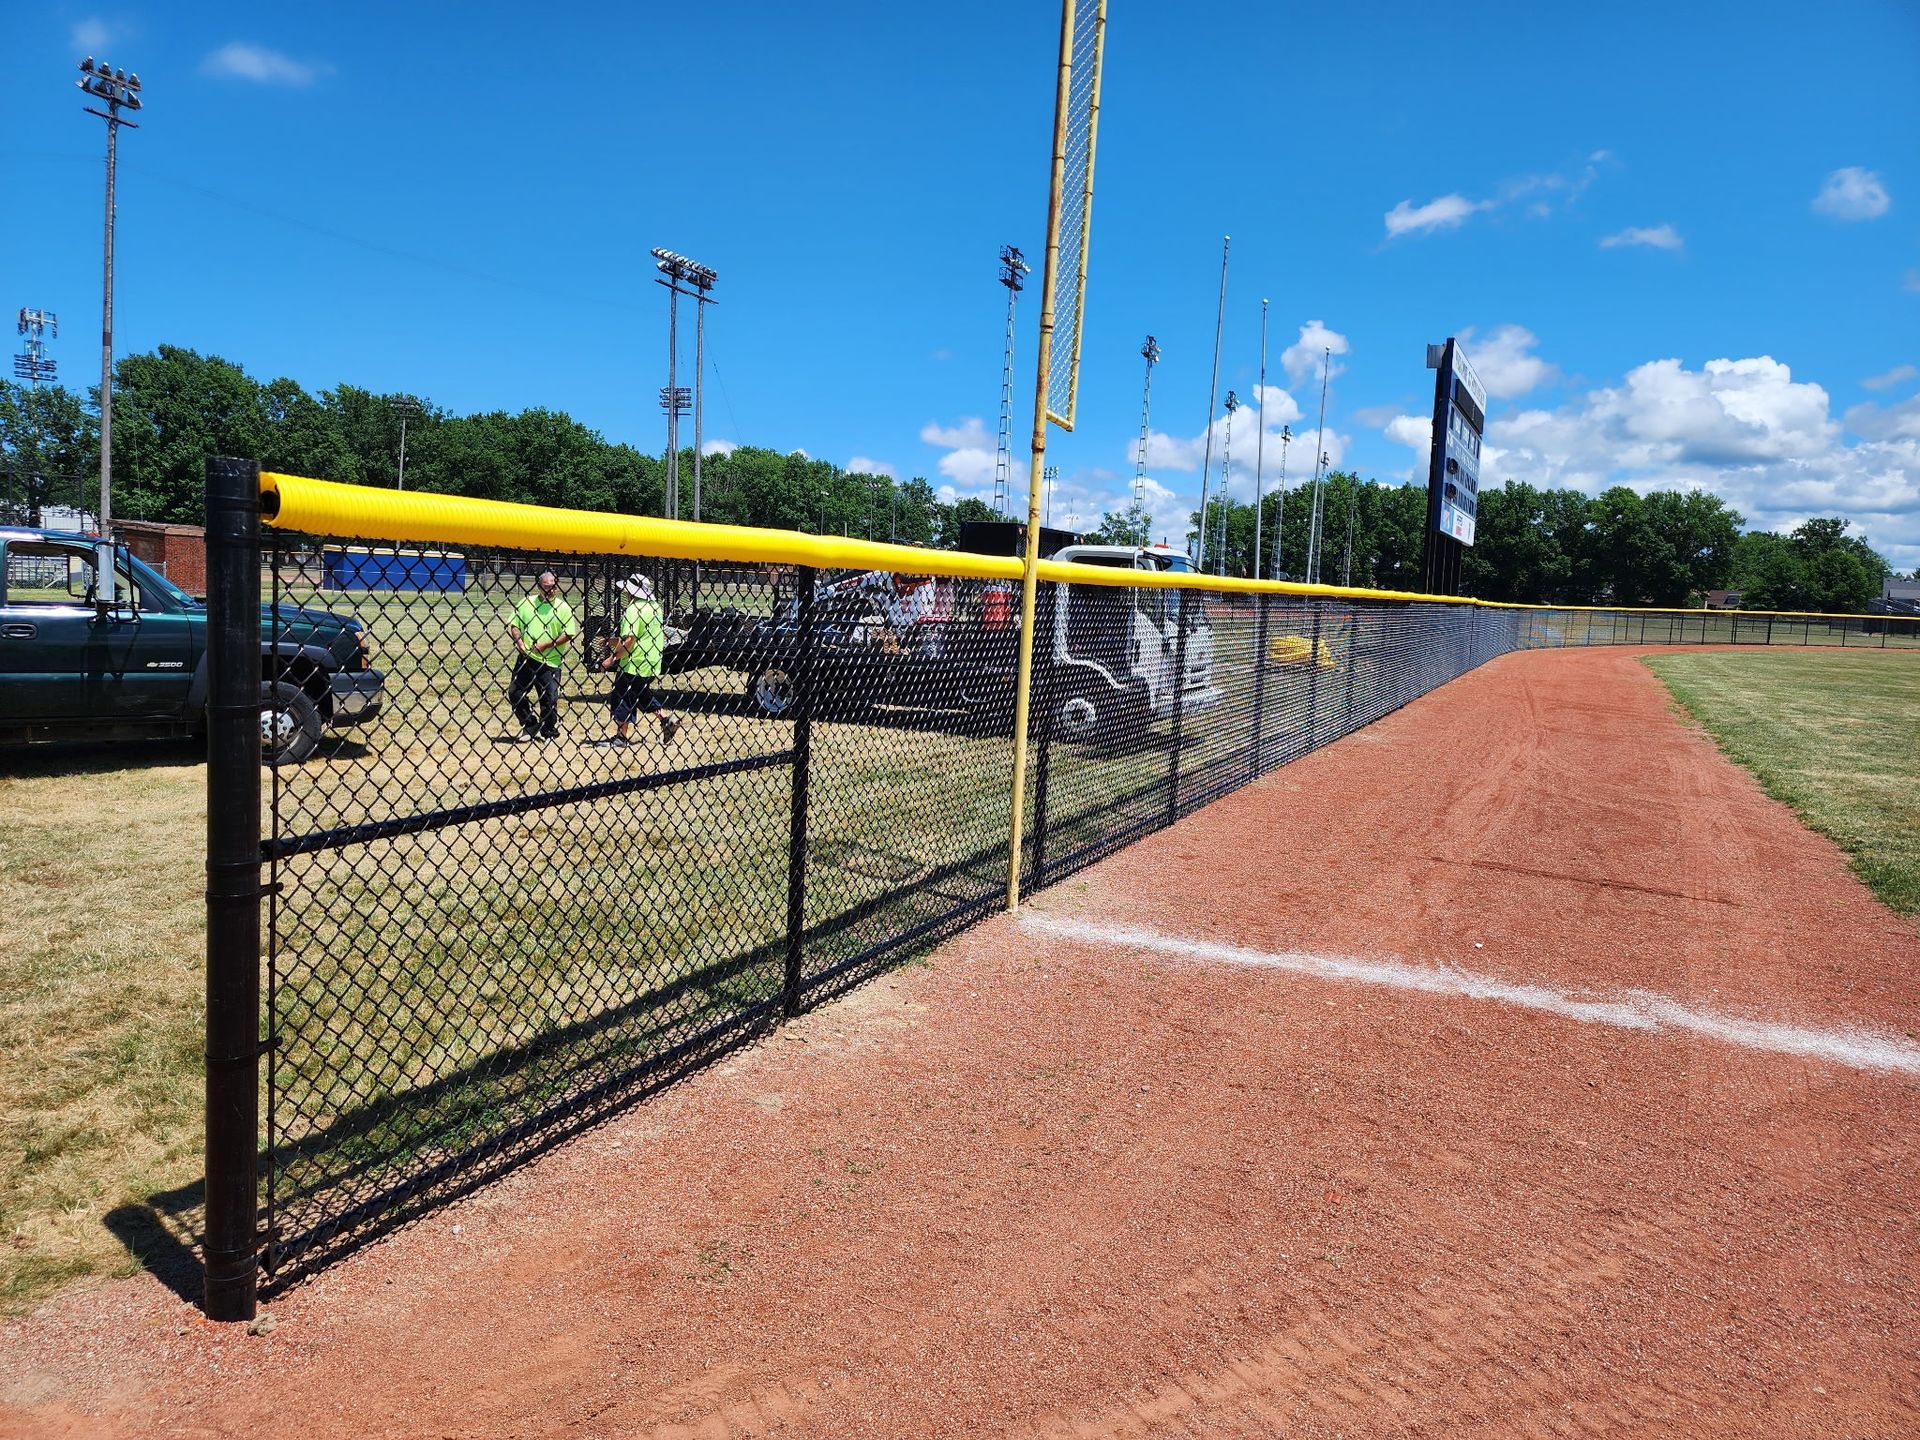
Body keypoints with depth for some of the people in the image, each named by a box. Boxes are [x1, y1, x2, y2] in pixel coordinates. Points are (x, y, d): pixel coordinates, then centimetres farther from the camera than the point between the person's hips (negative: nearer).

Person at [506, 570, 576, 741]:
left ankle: (548, 731, 16)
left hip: (550, 662, -3)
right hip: (526, 658, 3)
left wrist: (546, 645, -15)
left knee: (550, 699, -4)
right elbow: (514, 625, 10)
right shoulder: (526, 602, 6)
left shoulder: (563, 607, -1)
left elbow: (569, 634, -7)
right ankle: (530, 727, 21)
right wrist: (520, 643, -7)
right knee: (514, 693, 5)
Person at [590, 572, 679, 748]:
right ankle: (666, 719, 11)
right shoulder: (654, 606, 10)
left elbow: (629, 640, -26)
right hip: (651, 663, 9)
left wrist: (612, 658, -18)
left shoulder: (634, 609, -17)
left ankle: (620, 737, 8)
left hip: (633, 664, -9)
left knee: (623, 697, 2)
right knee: (642, 693, 23)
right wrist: (613, 641, 21)